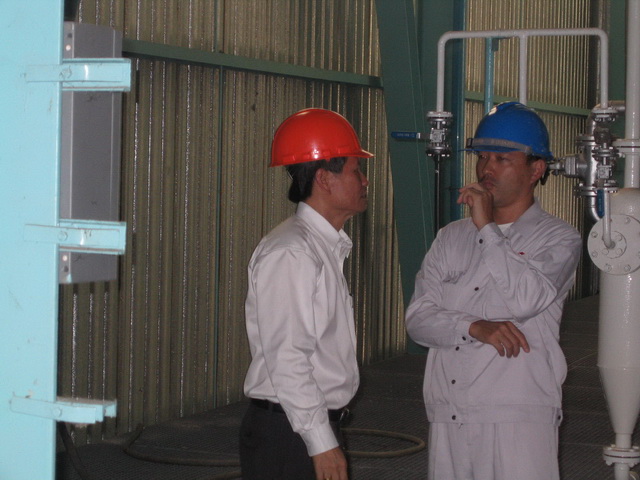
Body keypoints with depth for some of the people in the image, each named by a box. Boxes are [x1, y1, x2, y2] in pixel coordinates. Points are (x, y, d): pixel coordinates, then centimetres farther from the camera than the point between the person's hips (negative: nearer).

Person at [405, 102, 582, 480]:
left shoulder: (559, 238, 3)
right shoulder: (451, 238, 15)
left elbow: (526, 299, -17)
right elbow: (418, 318, 5)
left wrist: (487, 228, -10)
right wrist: (476, 328, -13)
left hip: (518, 417, -4)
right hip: (448, 416, 4)